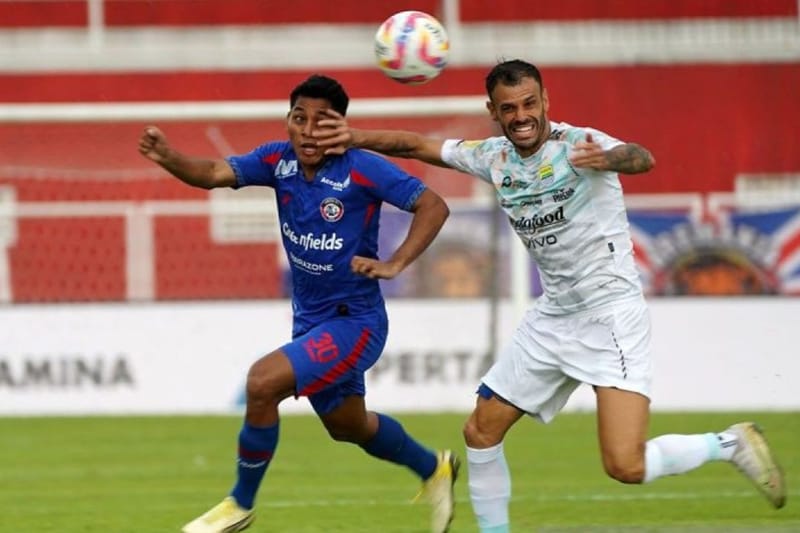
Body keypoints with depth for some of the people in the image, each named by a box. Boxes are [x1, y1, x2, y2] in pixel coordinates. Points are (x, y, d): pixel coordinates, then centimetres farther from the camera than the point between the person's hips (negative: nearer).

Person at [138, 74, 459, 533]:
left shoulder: (362, 169, -21)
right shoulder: (279, 160, -5)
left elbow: (434, 206, -20)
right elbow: (215, 173, -16)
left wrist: (393, 265, -31)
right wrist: (168, 158, -36)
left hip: (354, 320, -7)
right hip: (309, 320, 8)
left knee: (263, 382, -24)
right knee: (348, 426, 25)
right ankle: (434, 470, 53)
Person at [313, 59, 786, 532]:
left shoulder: (578, 143, -18)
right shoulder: (494, 157, 2)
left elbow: (642, 159, -38)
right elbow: (419, 145, 13)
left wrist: (606, 159, -60)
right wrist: (358, 137, -2)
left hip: (611, 311, -7)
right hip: (553, 316, 7)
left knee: (626, 466, -20)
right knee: (480, 433, 8)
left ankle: (731, 444, 4)